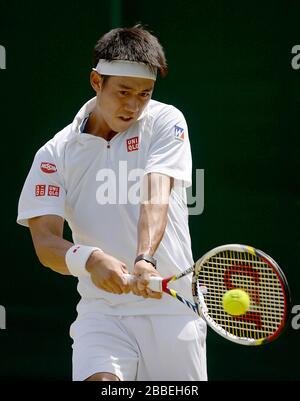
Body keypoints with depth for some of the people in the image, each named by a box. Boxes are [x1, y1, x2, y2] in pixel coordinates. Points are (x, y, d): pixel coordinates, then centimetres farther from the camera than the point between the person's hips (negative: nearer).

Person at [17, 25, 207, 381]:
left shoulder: (166, 122, 3)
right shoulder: (56, 154, 4)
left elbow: (156, 197, -13)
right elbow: (44, 239, -5)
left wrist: (145, 260, -31)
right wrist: (90, 260, -27)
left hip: (171, 308, 0)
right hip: (101, 310, 0)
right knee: (100, 379, -25)